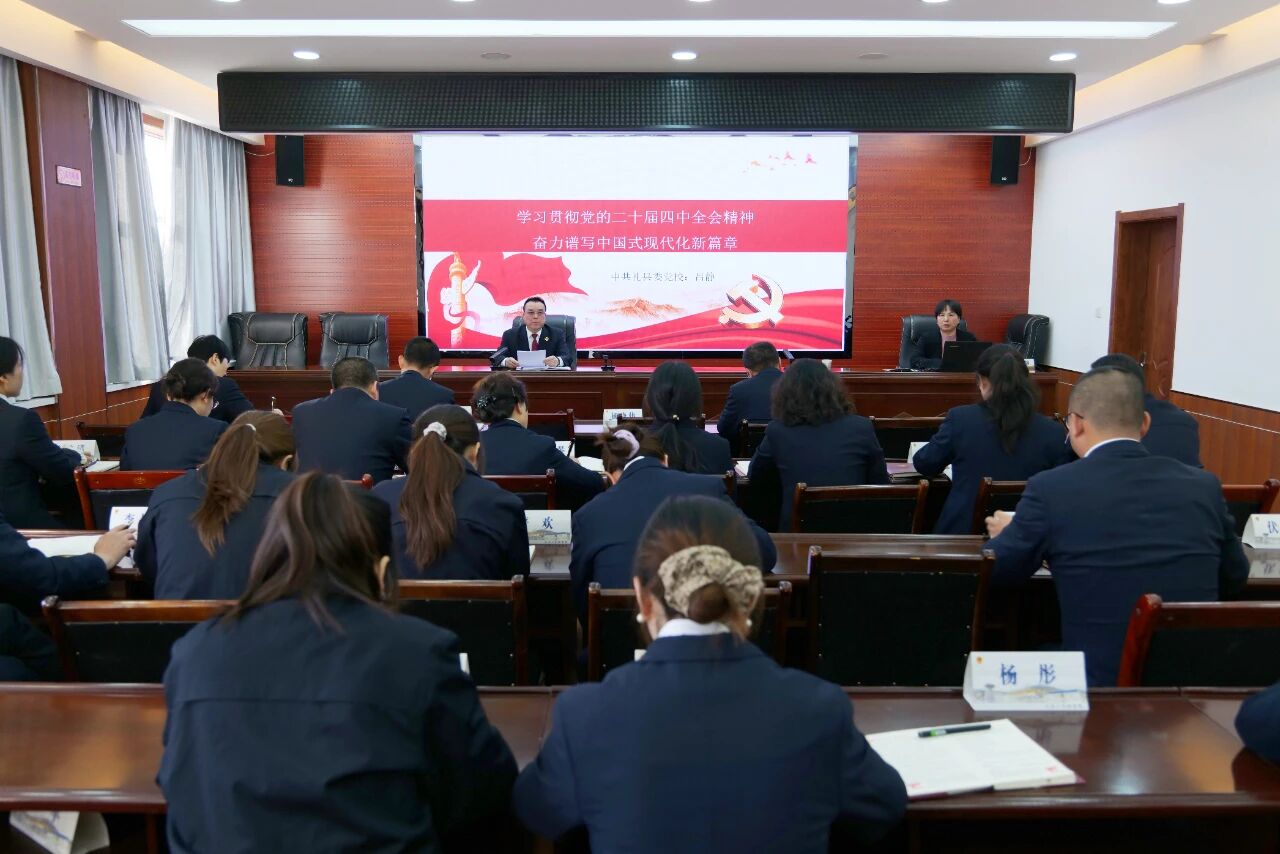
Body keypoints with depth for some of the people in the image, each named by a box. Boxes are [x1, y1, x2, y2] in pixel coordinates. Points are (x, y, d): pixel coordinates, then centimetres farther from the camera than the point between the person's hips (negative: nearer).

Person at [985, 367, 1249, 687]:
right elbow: (1234, 577, 14)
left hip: (1102, 678, -4)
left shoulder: (1051, 488, -12)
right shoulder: (1203, 486, -1)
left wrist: (1007, 535, 24)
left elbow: (997, 570, 2)